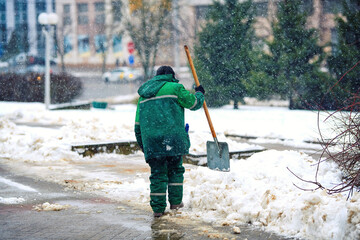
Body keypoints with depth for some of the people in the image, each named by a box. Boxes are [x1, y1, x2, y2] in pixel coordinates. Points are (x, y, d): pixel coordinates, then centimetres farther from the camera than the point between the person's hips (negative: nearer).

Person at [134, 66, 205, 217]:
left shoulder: (144, 96, 21)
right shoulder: (174, 88, 4)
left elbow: (138, 125, 21)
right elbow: (193, 103, 10)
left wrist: (142, 146, 27)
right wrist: (199, 94, 32)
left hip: (151, 141, 4)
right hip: (172, 138, -3)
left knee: (158, 173, 6)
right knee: (175, 169, 13)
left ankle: (158, 208, 3)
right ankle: (175, 202, 15)